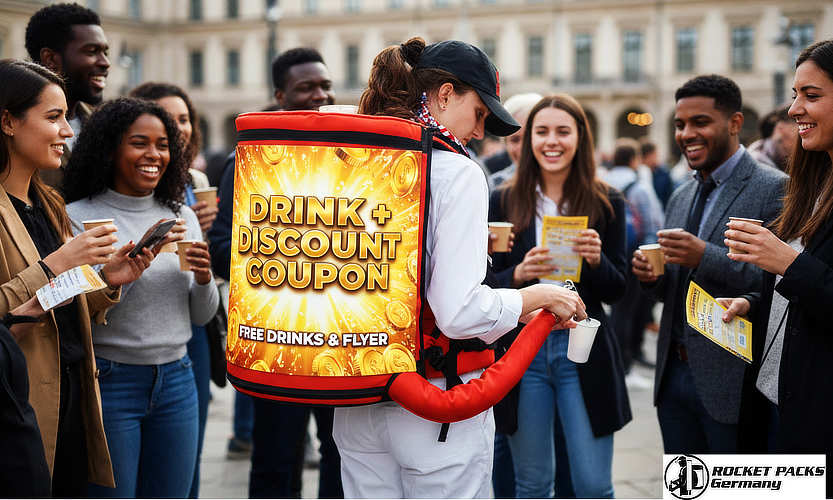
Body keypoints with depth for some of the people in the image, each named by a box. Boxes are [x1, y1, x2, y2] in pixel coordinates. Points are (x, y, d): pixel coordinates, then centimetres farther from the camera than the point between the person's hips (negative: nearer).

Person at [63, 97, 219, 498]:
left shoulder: (183, 217, 9)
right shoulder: (78, 217, -7)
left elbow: (203, 315, 12)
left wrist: (203, 277, -9)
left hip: (176, 380, 5)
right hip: (109, 384, -5)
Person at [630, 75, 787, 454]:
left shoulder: (775, 190, -10)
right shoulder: (680, 198, 15)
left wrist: (707, 258, -25)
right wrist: (651, 276, -1)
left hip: (733, 381, -7)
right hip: (674, 376, 7)